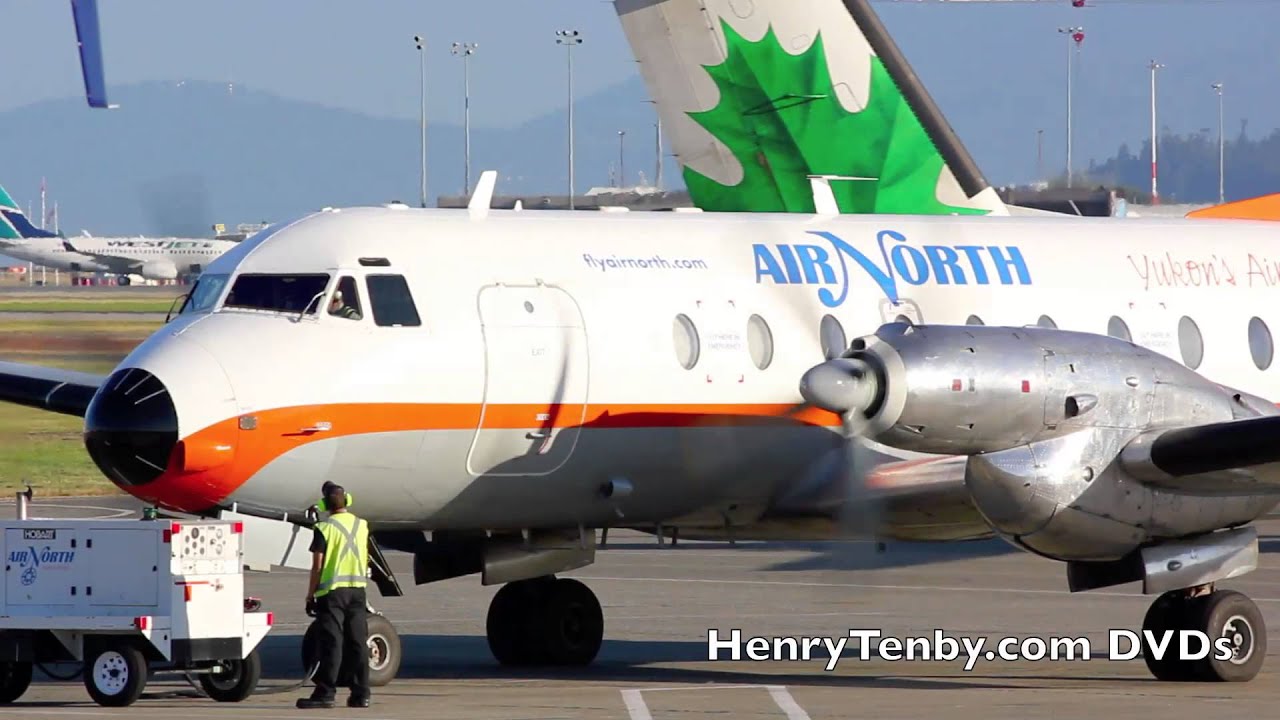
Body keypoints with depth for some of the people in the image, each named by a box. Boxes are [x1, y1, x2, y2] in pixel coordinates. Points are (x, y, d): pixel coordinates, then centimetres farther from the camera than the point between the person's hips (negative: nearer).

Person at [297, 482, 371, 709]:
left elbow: (317, 566, -10)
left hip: (332, 590, -5)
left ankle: (325, 693, -6)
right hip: (357, 588, 5)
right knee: (358, 642, 7)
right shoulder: (362, 526, 7)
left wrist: (310, 595, -4)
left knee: (332, 643, -4)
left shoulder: (325, 528, -10)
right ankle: (360, 694, 6)